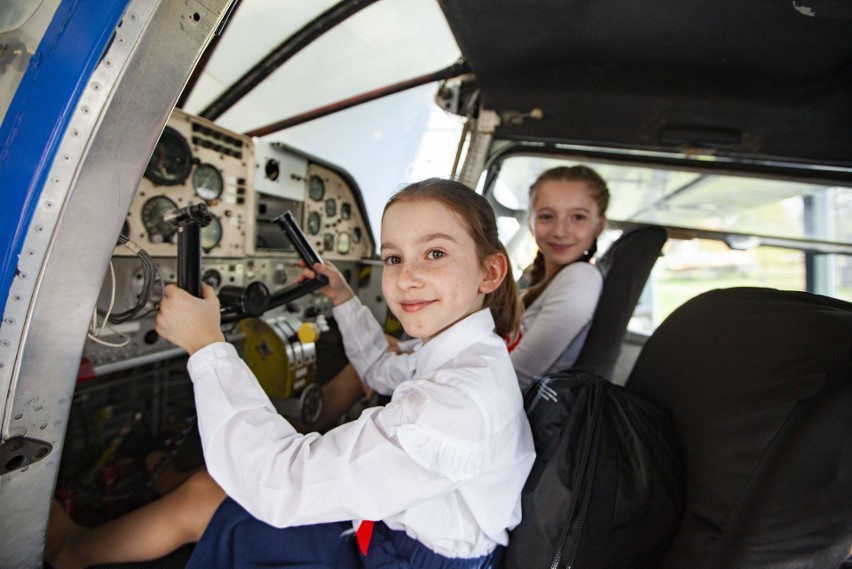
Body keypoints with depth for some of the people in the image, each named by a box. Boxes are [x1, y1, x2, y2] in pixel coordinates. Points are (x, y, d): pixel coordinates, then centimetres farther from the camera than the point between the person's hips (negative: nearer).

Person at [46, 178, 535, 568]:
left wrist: (207, 346, -23)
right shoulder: (464, 356, -4)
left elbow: (283, 483, -32)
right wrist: (345, 300, 18)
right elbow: (385, 373, 20)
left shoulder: (463, 401, -34)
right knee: (203, 496, 10)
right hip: (386, 529, 8)